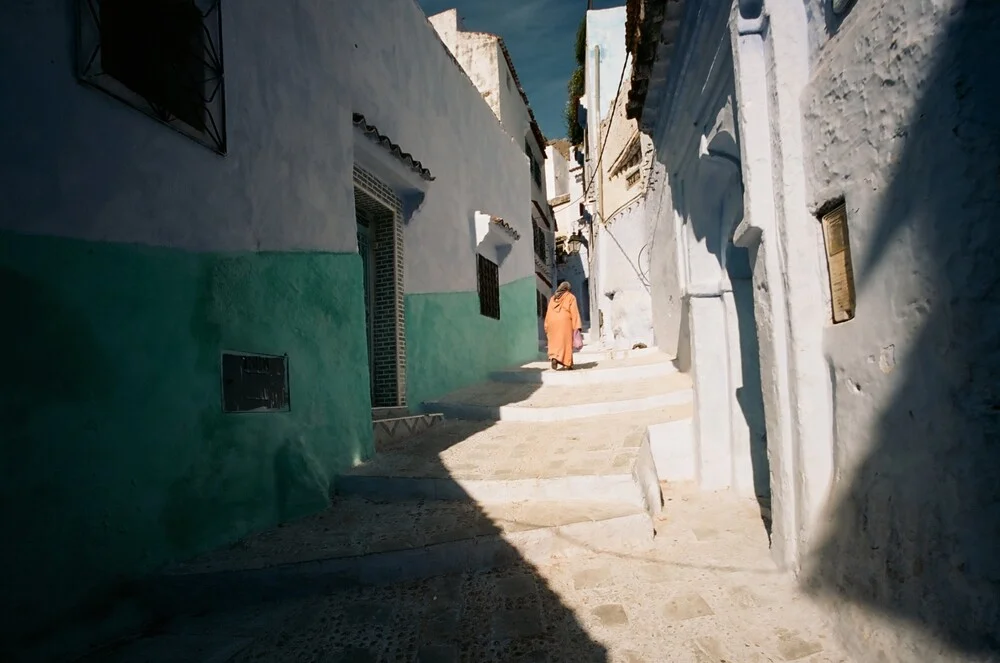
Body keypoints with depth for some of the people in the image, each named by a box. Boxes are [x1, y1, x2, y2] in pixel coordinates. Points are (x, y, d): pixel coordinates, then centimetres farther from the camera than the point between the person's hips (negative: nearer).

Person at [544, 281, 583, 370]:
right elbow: (574, 312, -3)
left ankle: (554, 358, -14)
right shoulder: (571, 297, 7)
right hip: (565, 322, -3)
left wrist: (547, 327, 13)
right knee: (566, 342, 1)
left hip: (553, 323, 3)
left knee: (555, 342, 8)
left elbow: (548, 313, 12)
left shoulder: (553, 298, 17)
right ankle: (566, 364, -1)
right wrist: (577, 326, -8)